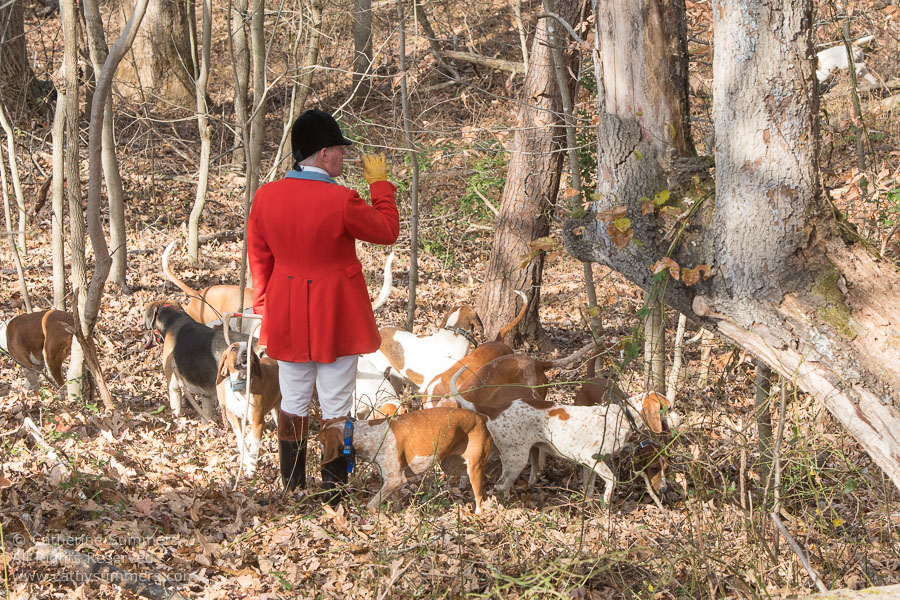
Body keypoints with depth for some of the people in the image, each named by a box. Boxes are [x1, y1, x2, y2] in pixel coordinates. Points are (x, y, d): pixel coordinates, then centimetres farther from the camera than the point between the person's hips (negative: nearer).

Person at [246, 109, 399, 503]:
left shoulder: (265, 197, -4)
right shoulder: (341, 201, -20)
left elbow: (259, 262, 5)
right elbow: (387, 230, -4)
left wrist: (265, 314, 15)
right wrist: (379, 182, 6)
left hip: (287, 319, 5)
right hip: (335, 320, -5)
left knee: (292, 406, 14)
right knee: (336, 408, 5)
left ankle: (292, 493, 20)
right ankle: (334, 497, 10)